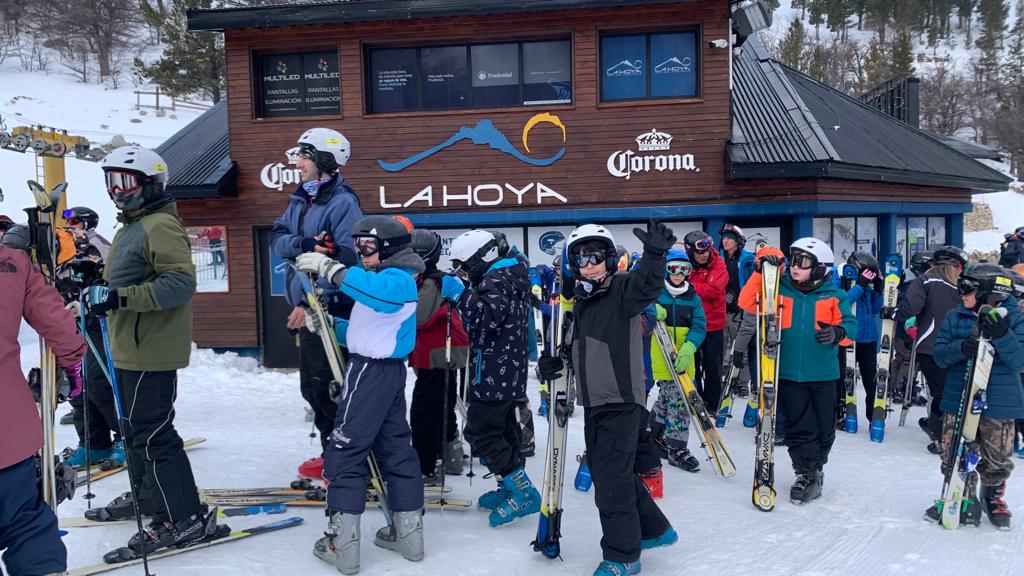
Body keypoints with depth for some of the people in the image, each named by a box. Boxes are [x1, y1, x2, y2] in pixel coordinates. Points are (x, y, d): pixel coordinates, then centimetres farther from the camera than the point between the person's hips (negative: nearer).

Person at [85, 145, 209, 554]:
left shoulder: (161, 226, -15)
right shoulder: (131, 227, 17)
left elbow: (180, 282, -26)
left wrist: (120, 297, -31)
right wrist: (99, 287, 14)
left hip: (151, 350, -11)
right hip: (131, 347, 11)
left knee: (151, 432, -8)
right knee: (136, 426, 21)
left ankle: (184, 519, -1)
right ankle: (145, 497, 37)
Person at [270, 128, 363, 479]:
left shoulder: (343, 202, -13)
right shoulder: (300, 199, 14)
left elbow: (345, 259, -22)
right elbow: (277, 238, 5)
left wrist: (310, 304, -27)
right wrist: (304, 245, -17)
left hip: (332, 309, -9)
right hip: (307, 306, 9)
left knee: (326, 387, -6)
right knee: (311, 386, 15)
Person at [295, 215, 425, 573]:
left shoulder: (396, 279, -15)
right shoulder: (393, 281, 17)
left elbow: (371, 288, -41)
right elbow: (366, 330, 20)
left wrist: (328, 267, -35)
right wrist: (327, 325, 11)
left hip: (370, 371, -11)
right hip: (389, 371, 11)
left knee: (344, 451, -4)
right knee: (396, 448, 13)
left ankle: (342, 544, -1)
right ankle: (408, 532, 21)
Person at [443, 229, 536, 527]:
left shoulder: (496, 281, -17)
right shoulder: (509, 274, 15)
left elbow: (487, 317, -33)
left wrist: (458, 292, -29)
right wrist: (461, 291, 8)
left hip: (493, 376, -11)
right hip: (509, 375, 11)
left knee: (481, 433, -6)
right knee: (504, 427, 18)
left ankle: (523, 492, -6)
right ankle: (510, 489, 29)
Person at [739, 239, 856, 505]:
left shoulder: (834, 297, -1)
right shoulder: (780, 290, 0)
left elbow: (850, 326, -2)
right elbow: (748, 302, -9)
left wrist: (837, 332, -25)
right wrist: (760, 272, -19)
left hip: (822, 375, 1)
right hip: (789, 373, 0)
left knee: (824, 428, 13)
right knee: (799, 428, 3)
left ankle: (815, 468, 35)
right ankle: (806, 475, 16)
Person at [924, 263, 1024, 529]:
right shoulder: (955, 317, 4)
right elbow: (939, 354, 0)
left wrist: (1002, 336, -26)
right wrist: (961, 348, -20)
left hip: (1000, 404, -2)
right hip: (958, 399, 2)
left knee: (998, 461, 8)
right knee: (955, 457, 3)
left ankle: (993, 497, 35)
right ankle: (964, 501, 22)